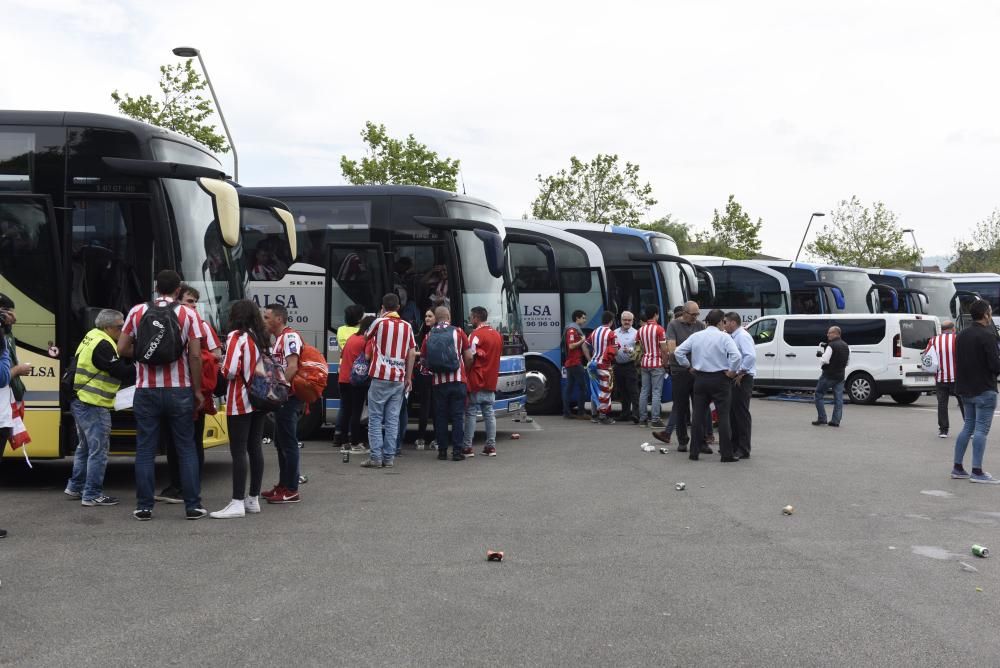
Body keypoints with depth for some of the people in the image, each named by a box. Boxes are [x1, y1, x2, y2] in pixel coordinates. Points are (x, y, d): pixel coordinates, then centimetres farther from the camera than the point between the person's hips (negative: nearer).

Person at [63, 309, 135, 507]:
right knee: (98, 450, -4)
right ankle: (92, 495, 0)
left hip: (80, 402, 11)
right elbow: (121, 371, -21)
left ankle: (76, 487, 31)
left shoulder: (92, 337, 13)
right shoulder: (103, 345, -19)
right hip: (93, 406, -11)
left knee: (85, 446, 22)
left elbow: (117, 366, 13)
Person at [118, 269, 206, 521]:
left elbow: (122, 349, 1)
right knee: (186, 448, 7)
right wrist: (197, 390, 1)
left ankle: (144, 507, 7)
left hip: (146, 391, 1)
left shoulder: (137, 312, 2)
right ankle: (193, 506, 7)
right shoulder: (188, 314, -2)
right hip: (179, 391, -1)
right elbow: (195, 355, -6)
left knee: (145, 450, 7)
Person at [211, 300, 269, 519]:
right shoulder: (261, 338, 10)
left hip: (240, 402, -7)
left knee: (238, 452, -6)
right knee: (255, 449, 11)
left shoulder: (237, 337, -12)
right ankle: (253, 499, 17)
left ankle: (237, 503, -7)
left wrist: (221, 368, 1)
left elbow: (230, 371, -18)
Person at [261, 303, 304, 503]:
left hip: (288, 397, -11)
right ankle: (283, 485, 24)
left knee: (288, 443, -7)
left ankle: (291, 490, -4)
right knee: (281, 443, 15)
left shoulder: (290, 336, -12)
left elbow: (292, 367, -23)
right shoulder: (279, 339, 20)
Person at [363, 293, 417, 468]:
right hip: (399, 379, 3)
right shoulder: (407, 326, 8)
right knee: (393, 419, 5)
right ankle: (389, 457, 4)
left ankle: (375, 457, -4)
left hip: (381, 377, -3)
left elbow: (366, 336, 16)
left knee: (375, 418, 1)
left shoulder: (380, 322, -3)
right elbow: (412, 354, 7)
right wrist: (408, 378, 12)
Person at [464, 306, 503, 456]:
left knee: (471, 413, -2)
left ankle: (468, 447, -3)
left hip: (476, 381, -7)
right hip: (491, 381, 7)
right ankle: (491, 446, 7)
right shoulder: (497, 335, 13)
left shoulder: (477, 334, -12)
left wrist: (466, 371, -3)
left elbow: (470, 357, -17)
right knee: (489, 413, 9)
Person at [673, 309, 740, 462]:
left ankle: (694, 451, 11)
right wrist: (732, 372, -8)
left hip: (700, 379, 4)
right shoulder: (724, 337, -8)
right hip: (720, 379, -4)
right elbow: (736, 355, -21)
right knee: (723, 416, -1)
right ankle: (726, 454, -2)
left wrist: (688, 366, 12)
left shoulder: (696, 336, 4)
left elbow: (678, 351, 3)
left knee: (698, 415, 10)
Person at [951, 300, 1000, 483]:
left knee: (968, 427, 14)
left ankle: (957, 468, 15)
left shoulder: (961, 335, 11)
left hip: (966, 390, 8)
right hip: (984, 389, -8)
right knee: (981, 429, -5)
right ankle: (977, 472, -6)